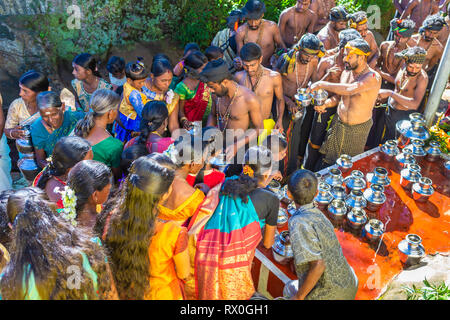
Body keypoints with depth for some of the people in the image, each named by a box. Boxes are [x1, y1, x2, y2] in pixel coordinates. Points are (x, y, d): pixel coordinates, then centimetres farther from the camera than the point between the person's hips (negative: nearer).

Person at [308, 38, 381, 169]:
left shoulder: (373, 77, -23)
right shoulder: (346, 72, 0)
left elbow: (350, 89, -40)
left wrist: (322, 84, -33)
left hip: (358, 129, -5)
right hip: (338, 124, 5)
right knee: (328, 160, 14)